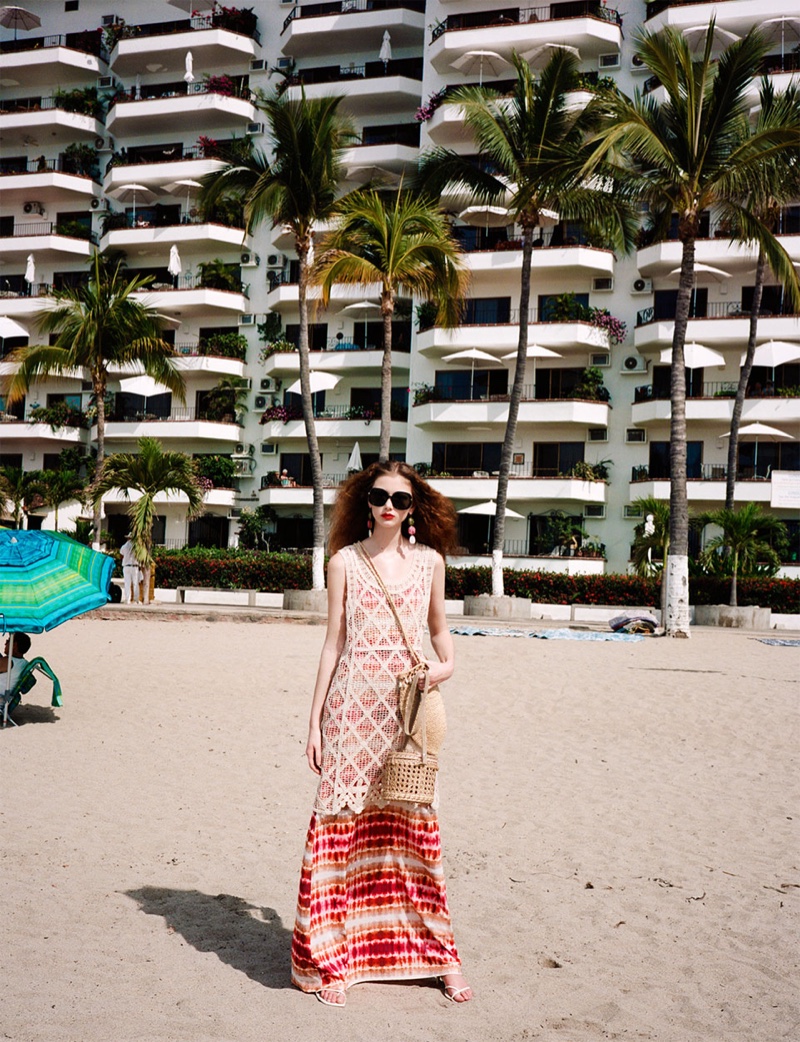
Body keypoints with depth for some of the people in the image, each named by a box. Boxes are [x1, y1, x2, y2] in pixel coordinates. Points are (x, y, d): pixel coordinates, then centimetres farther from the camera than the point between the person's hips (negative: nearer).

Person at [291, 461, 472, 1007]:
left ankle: (438, 951, 19)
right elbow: (334, 642, 4)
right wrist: (315, 720, 1)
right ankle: (331, 958, 8)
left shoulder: (429, 560, 9)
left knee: (414, 826, 6)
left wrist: (448, 662, 1)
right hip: (353, 705, -1)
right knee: (342, 820, -3)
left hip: (408, 707, 2)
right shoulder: (345, 561, 4)